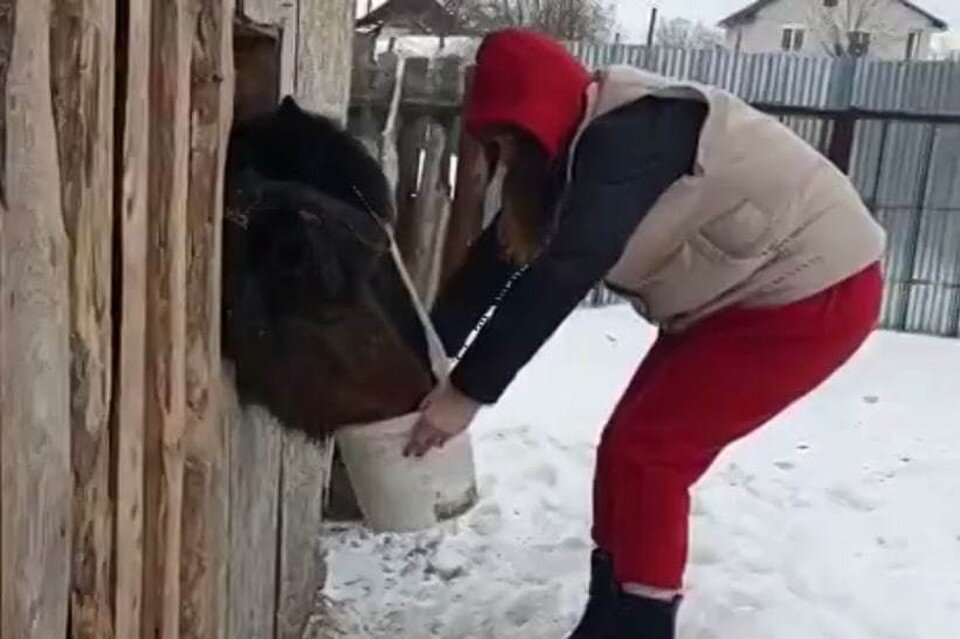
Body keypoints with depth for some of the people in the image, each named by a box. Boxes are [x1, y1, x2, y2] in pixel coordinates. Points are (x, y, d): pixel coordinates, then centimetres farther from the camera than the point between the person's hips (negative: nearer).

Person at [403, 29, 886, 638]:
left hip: (813, 294, -10)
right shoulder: (578, 150, 4)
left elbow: (562, 275, -32)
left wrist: (469, 390, -30)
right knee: (630, 448, 7)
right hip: (745, 295, 10)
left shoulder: (625, 138, -25)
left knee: (643, 453, -11)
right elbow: (497, 258, 2)